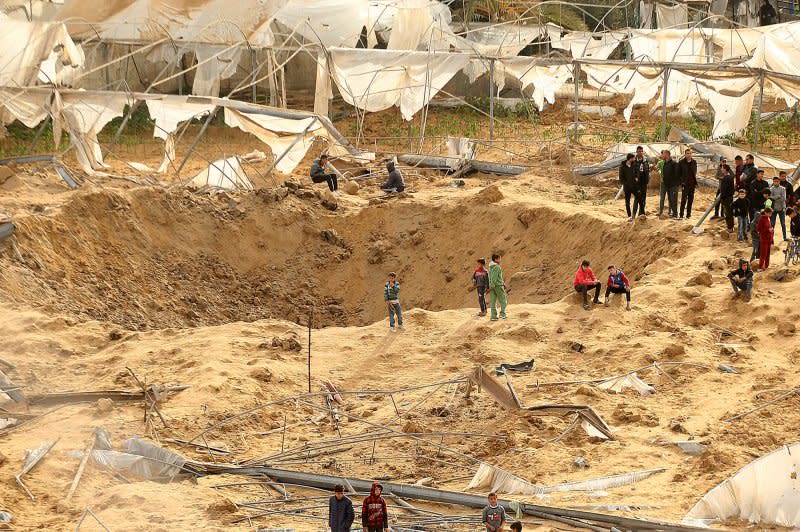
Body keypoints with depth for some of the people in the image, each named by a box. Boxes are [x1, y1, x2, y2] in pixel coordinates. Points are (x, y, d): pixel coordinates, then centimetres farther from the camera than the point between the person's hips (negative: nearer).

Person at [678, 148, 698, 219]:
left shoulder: (694, 162, 8)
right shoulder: (681, 162, -3)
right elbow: (679, 173, -1)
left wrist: (695, 182, 8)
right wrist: (681, 183, -8)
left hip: (692, 184, 4)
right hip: (685, 184, -4)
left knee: (690, 200, 7)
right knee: (683, 199, -9)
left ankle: (688, 214, 14)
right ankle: (681, 215, -6)